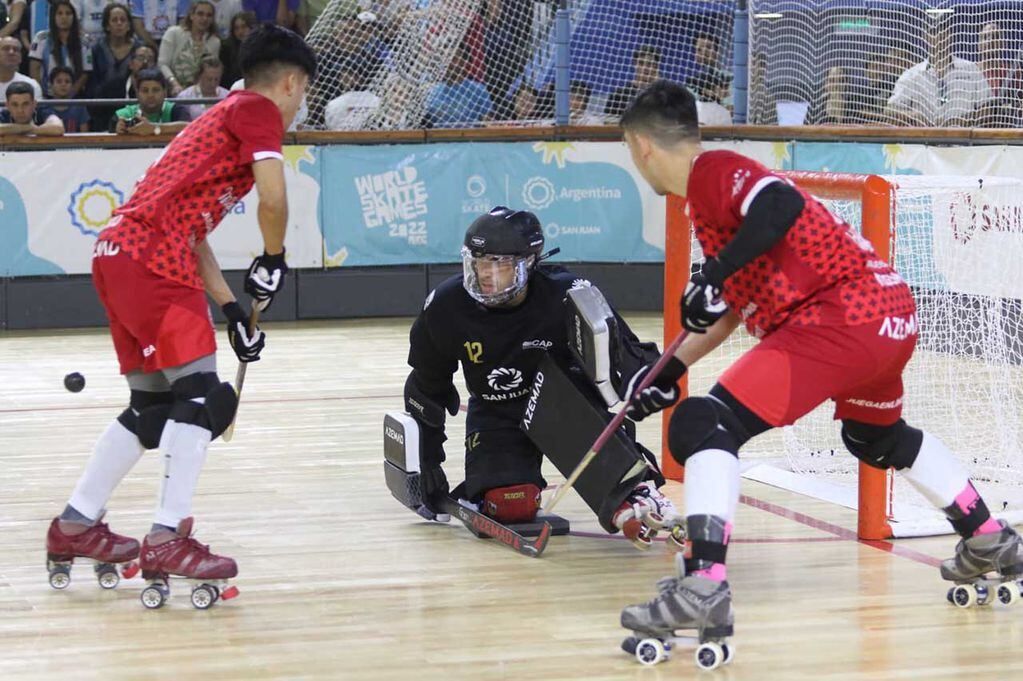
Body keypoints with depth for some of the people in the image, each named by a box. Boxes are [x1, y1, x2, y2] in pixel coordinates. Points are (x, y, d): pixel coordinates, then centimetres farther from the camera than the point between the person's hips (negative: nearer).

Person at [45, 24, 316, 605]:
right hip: (151, 259, -10)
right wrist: (274, 259, 2)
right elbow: (273, 196, -17)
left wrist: (232, 309, 21)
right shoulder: (258, 111, -1)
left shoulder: (223, 117, 27)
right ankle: (167, 541, -15)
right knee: (200, 393, -10)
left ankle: (75, 526, 25)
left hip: (119, 253, 10)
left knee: (154, 404, 18)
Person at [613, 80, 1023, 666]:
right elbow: (737, 308, 30)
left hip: (842, 317, -10)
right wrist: (674, 369, 30)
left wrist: (714, 277, -20)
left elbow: (781, 205, -25)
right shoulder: (721, 181, 25)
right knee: (879, 435, 37)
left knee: (704, 424, -15)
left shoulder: (712, 172, -4)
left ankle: (704, 588, -29)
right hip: (894, 313, 10)